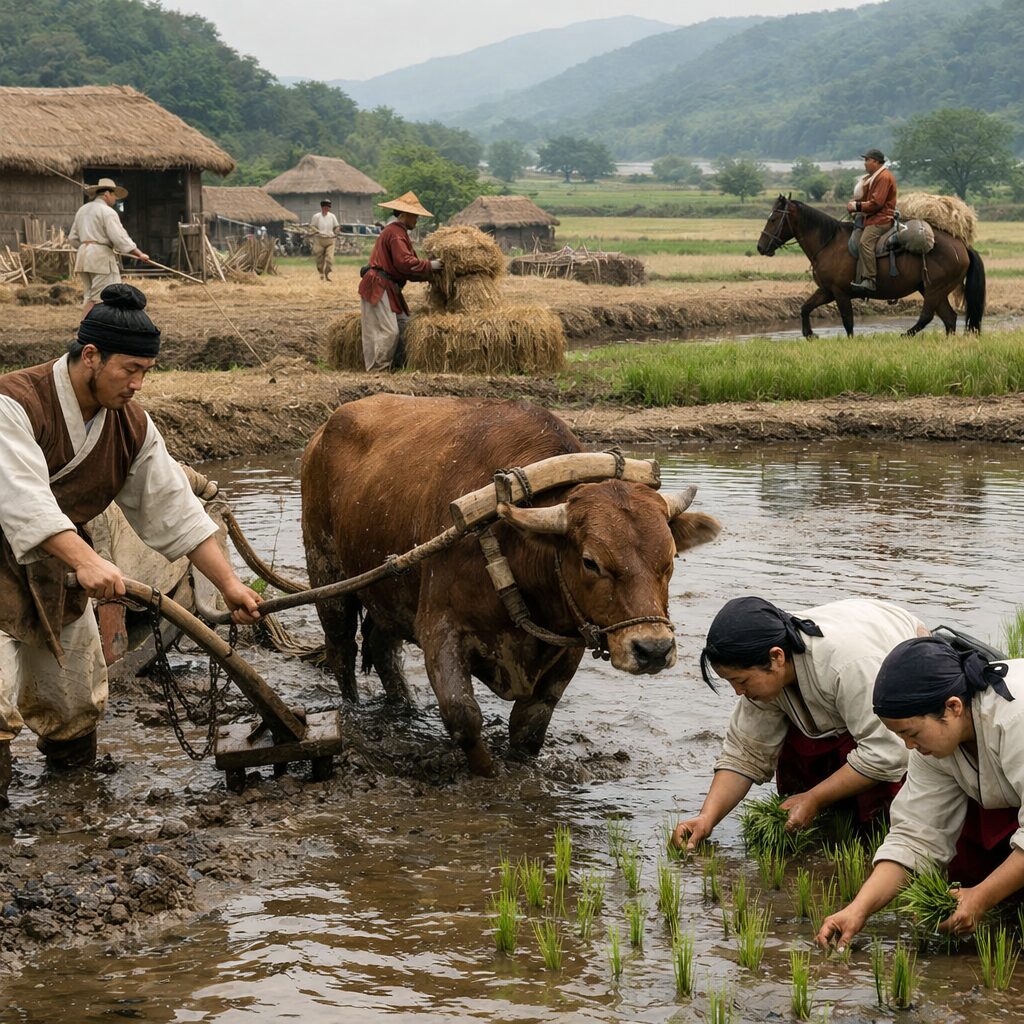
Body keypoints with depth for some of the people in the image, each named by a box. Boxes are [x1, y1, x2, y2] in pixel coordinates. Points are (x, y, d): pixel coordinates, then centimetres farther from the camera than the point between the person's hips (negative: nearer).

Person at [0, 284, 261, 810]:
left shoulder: (131, 426, -2)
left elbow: (173, 510, 2)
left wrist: (230, 584, -4)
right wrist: (87, 561, -49)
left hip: (57, 577, 7)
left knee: (75, 708, 13)